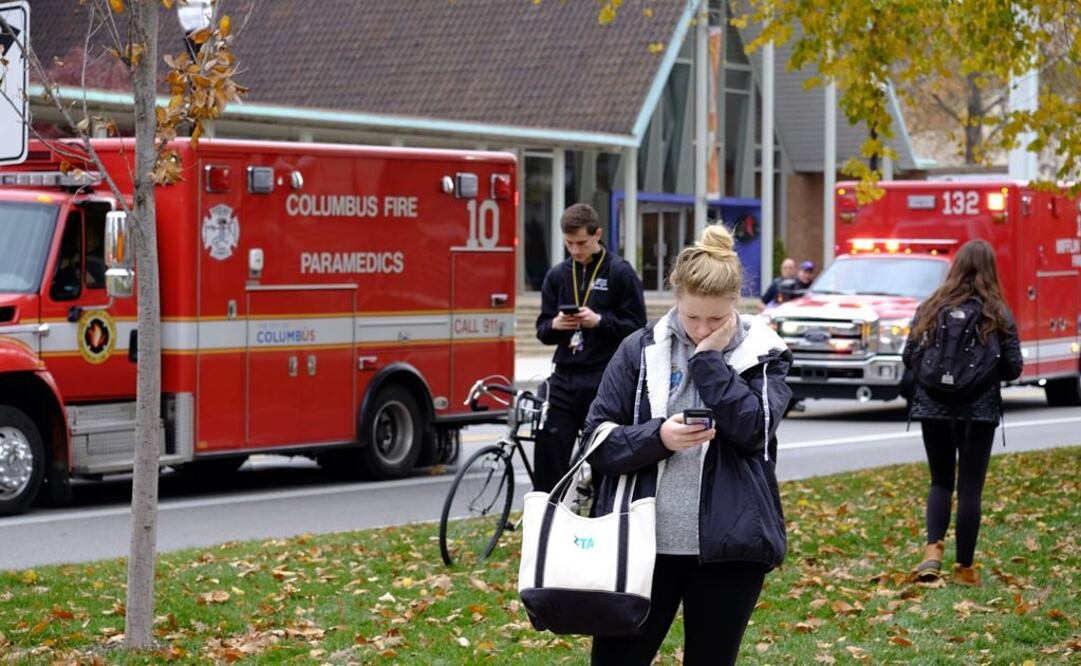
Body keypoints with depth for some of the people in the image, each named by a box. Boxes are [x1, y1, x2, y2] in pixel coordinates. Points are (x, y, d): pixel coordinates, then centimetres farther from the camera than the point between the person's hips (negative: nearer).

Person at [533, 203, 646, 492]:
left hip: (605, 380, -4)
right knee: (548, 449, -1)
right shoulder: (558, 275, 11)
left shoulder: (621, 273, -3)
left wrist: (599, 321, -18)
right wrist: (555, 325, -9)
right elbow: (542, 330, 14)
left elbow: (637, 328, -4)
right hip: (564, 377, 4)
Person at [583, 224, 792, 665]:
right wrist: (657, 437, -18)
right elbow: (598, 442, 0)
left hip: (727, 548, 0)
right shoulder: (640, 351, 3)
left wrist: (709, 358, -11)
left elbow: (752, 429, -13)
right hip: (644, 544, 0)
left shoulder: (763, 356, 3)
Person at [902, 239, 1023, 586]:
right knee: (970, 488, 7)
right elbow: (1013, 368, -4)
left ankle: (933, 548, -4)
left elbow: (908, 358, 0)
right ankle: (964, 568, 11)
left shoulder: (931, 308, -1)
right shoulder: (999, 315, -5)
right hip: (980, 411, -1)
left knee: (941, 482, 16)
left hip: (934, 408, 2)